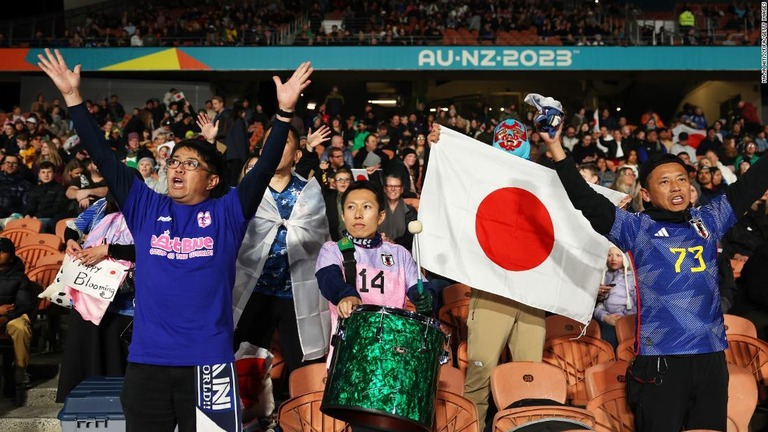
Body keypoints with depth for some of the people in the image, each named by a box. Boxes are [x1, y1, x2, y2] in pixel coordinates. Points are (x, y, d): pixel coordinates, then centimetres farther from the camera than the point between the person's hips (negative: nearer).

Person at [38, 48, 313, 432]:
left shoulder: (227, 212, 1)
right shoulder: (146, 209, 7)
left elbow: (265, 167, -8)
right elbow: (103, 157, 6)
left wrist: (285, 111, -19)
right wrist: (73, 97, 2)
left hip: (208, 359, -2)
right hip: (146, 359, 3)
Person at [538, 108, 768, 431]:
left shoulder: (707, 221, 11)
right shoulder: (637, 229, -1)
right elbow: (587, 201, -11)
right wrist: (556, 147, -18)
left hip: (712, 356, 4)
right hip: (660, 360, -4)